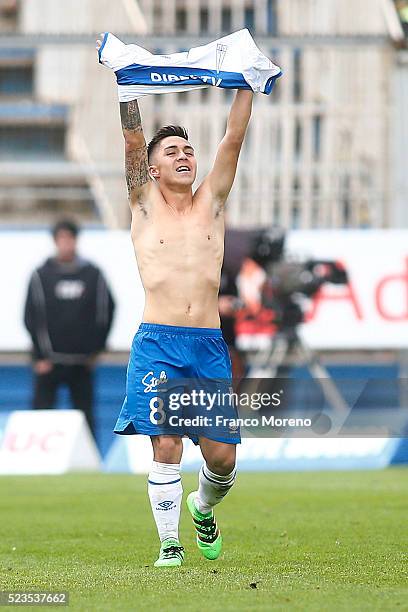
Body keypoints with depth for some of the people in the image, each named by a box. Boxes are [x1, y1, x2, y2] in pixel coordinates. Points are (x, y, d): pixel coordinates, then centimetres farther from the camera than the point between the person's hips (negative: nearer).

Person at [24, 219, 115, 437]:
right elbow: (31, 317, -1)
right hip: (49, 361, -1)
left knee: (84, 412, 6)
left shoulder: (93, 274, 4)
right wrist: (41, 356, -6)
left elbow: (106, 311, 9)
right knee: (42, 410, -4)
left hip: (82, 361, 2)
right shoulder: (41, 276, -1)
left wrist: (95, 349, 5)